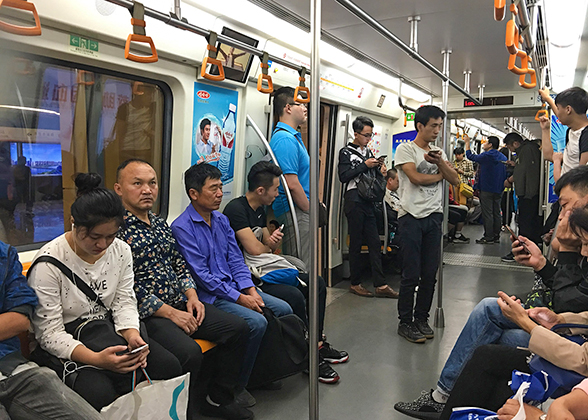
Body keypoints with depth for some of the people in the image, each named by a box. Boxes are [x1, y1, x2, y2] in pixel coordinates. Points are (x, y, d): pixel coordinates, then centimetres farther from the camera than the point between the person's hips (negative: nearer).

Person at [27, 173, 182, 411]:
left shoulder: (121, 250, -1)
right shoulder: (49, 262, -17)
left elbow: (124, 302, 4)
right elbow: (49, 332, -17)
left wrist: (132, 334, -18)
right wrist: (95, 359, -31)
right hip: (65, 344, -5)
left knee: (170, 368, -15)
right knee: (98, 392, -33)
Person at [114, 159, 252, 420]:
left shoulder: (160, 224, 15)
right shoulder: (116, 231, -12)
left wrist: (192, 296, 3)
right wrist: (170, 313, -16)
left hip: (180, 303, 8)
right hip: (147, 314, -8)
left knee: (238, 328, -1)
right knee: (189, 352, -31)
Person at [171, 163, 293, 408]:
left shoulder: (222, 220, 11)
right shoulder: (182, 228, -13)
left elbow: (236, 260, 11)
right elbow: (201, 276, -17)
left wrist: (251, 290, -5)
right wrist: (239, 298, -17)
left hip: (233, 287, 8)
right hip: (208, 296, -8)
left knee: (284, 309, -3)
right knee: (257, 322, -26)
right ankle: (235, 386, -6)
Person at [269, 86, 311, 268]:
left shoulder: (292, 136, 18)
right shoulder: (285, 139, -17)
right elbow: (292, 184, -22)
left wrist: (312, 204, 20)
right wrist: (310, 210, -11)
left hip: (298, 211, 10)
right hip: (294, 212, -10)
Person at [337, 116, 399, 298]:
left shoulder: (368, 152, 17)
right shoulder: (346, 152, -2)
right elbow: (343, 176, -14)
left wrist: (377, 167, 3)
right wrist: (365, 165, -15)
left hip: (368, 202, 7)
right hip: (355, 202, -6)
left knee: (374, 242, 4)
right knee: (355, 244, 0)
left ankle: (380, 285, 6)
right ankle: (355, 284, 12)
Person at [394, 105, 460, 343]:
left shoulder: (438, 152, 18)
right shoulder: (405, 149, -1)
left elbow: (455, 180, 9)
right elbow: (416, 177, -14)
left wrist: (440, 162, -7)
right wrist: (440, 174, 2)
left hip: (434, 216, 6)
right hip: (412, 216, -6)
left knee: (430, 274, 8)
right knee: (411, 274, -2)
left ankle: (421, 319, 22)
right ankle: (405, 322, 10)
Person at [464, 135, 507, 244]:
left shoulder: (486, 156, -13)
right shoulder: (503, 157, 10)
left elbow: (470, 156, -1)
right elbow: (506, 173, 16)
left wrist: (467, 142, 11)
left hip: (486, 190, -7)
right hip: (499, 190, 7)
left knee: (487, 214, -4)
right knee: (497, 213, 11)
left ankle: (488, 237, -3)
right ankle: (496, 236, 16)